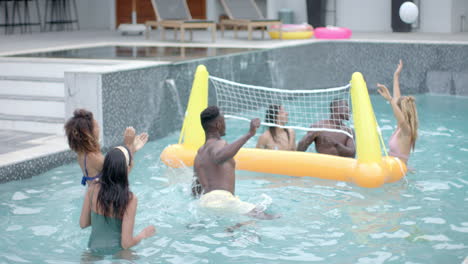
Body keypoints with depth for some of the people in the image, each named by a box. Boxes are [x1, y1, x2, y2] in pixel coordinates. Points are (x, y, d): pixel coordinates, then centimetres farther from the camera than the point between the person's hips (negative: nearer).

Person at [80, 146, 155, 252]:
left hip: (93, 248, 5)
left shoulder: (93, 188, -9)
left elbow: (83, 224, 2)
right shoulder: (130, 199, -23)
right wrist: (144, 233, -1)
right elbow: (126, 243, -20)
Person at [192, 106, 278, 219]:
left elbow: (195, 190, 25)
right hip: (221, 199, -9)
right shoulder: (218, 144, -1)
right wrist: (249, 134, -29)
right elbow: (219, 157, -28)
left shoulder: (199, 153, 26)